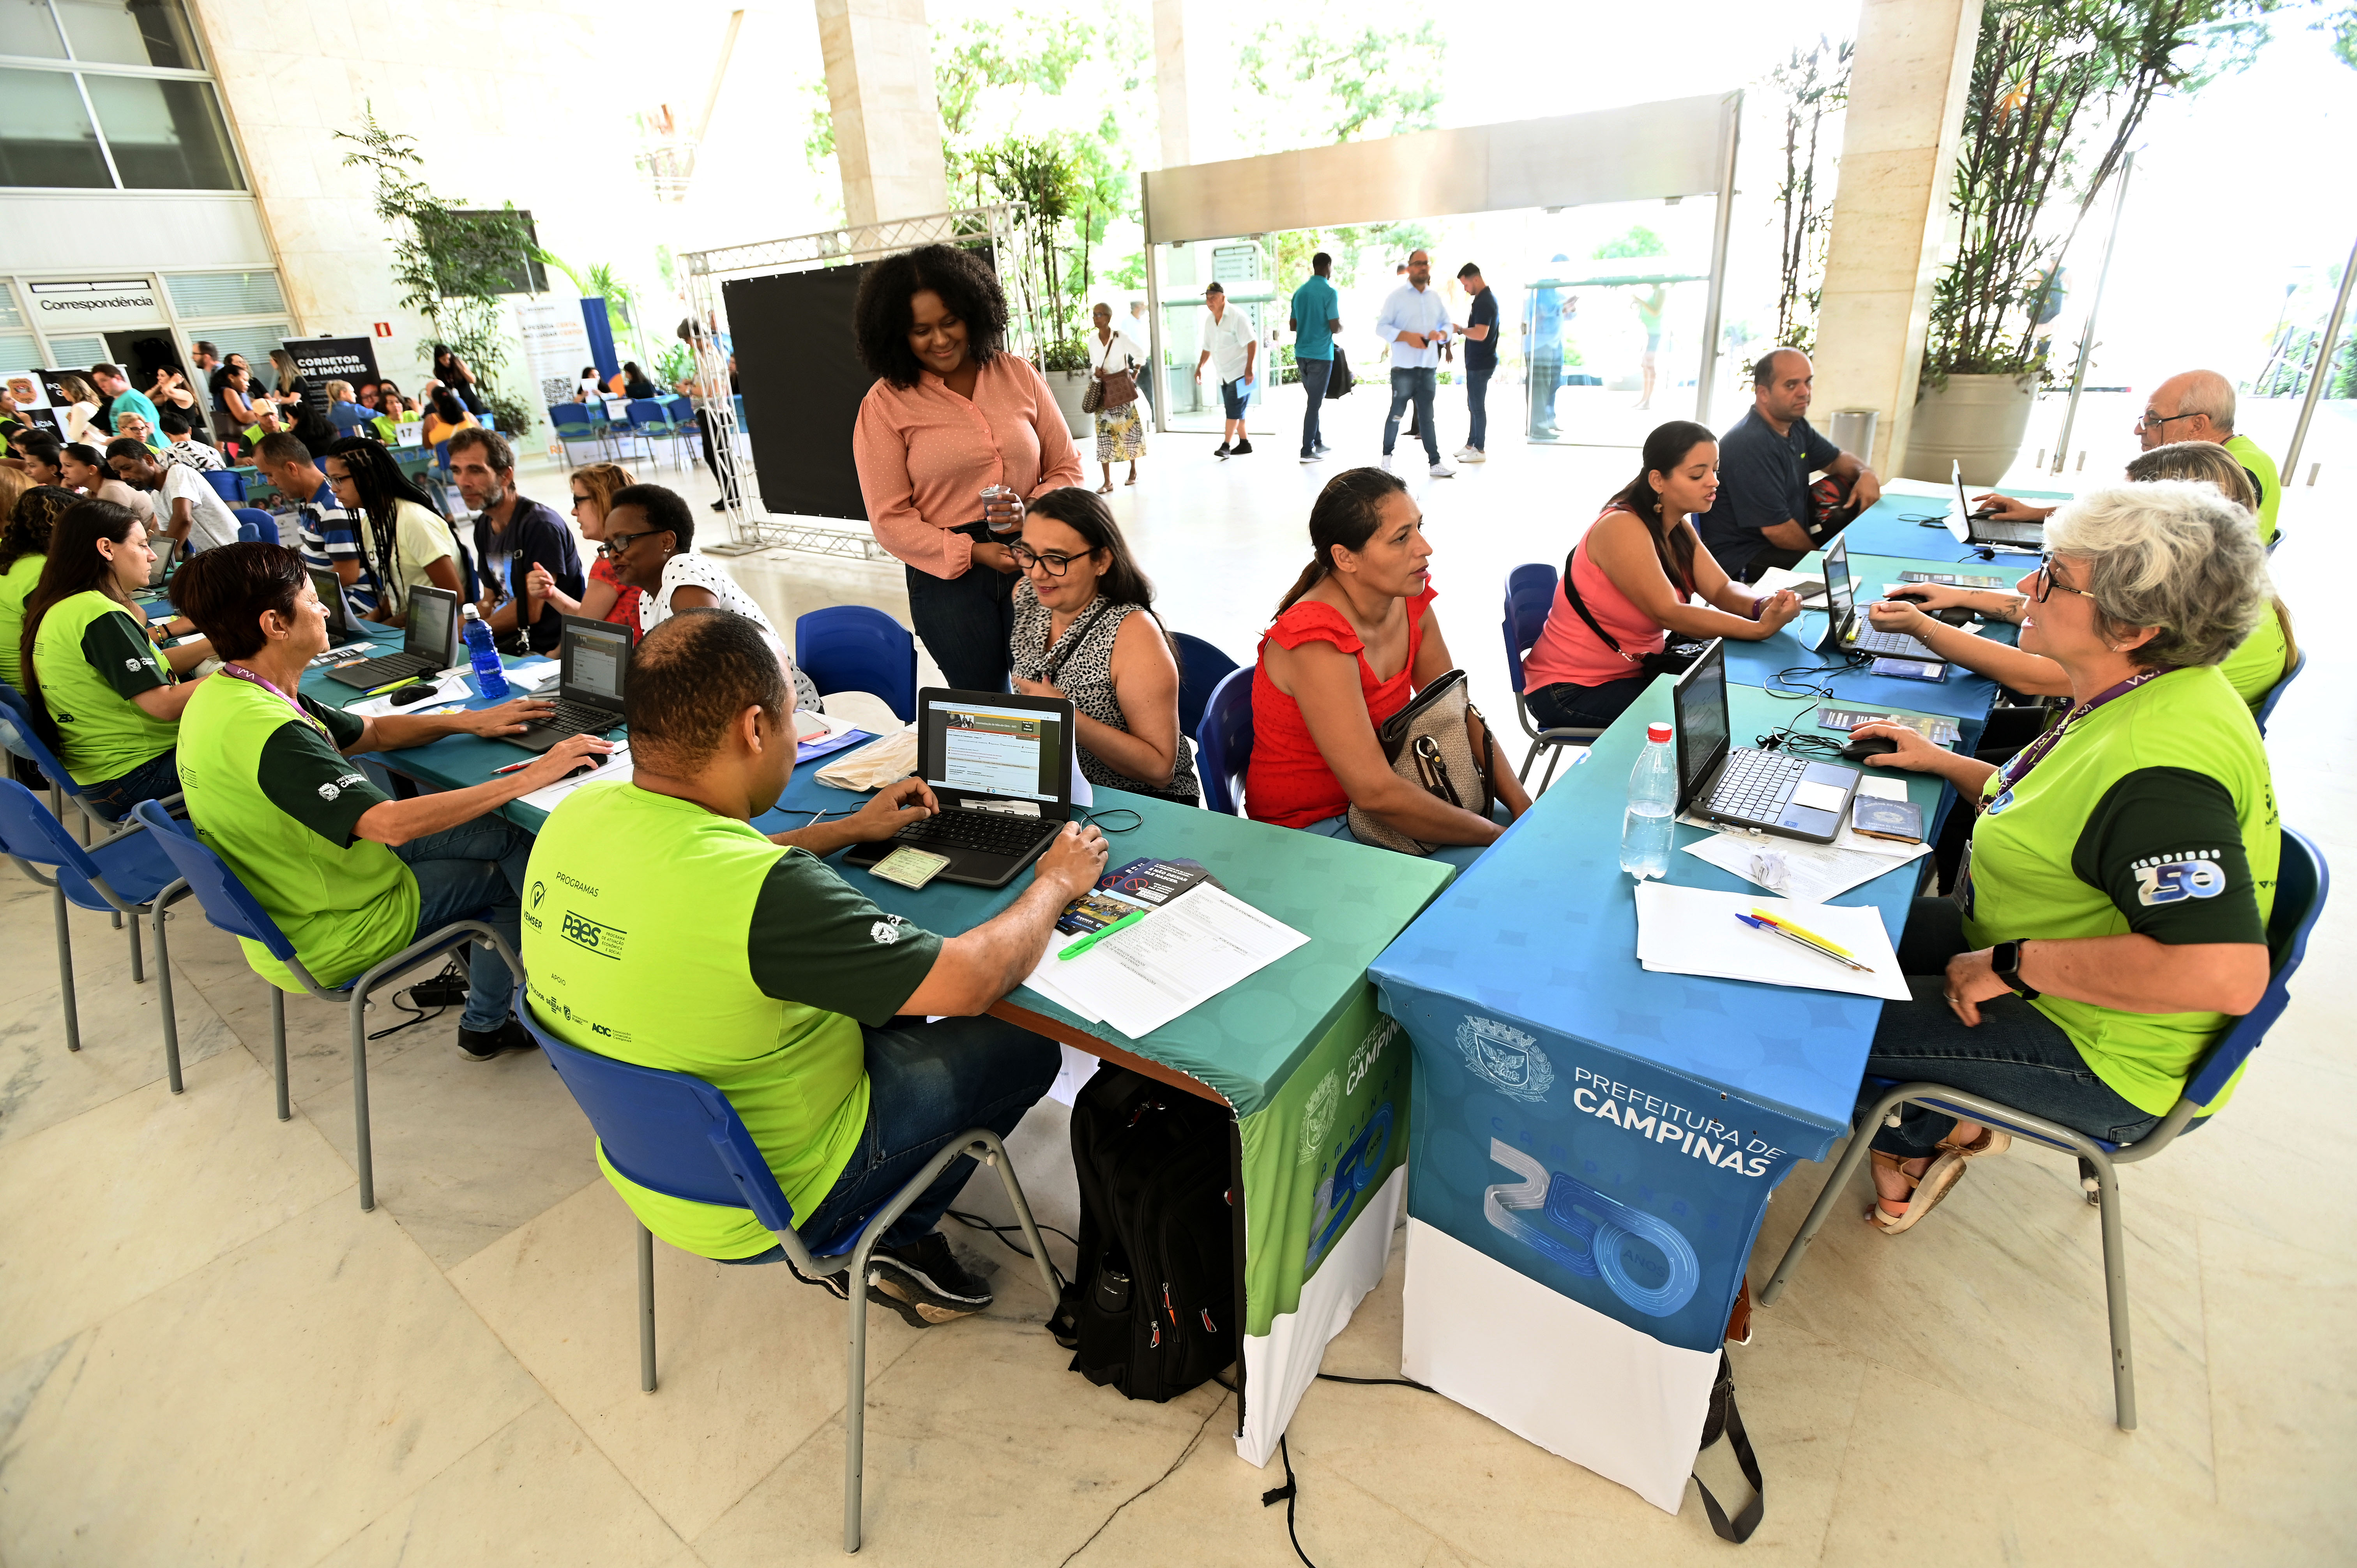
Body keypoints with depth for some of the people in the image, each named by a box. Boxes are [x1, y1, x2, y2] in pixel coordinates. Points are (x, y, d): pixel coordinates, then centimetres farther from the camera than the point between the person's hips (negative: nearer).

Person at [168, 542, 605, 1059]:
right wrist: (529, 779, -38)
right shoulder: (272, 734, -34)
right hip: (328, 943, -9)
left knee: (503, 832, 8)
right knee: (520, 873, 2)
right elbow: (392, 823, -42)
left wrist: (470, 721, 1)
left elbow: (369, 733, 11)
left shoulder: (219, 695, 0)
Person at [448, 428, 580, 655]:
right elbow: (490, 601, 19)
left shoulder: (541, 525, -15)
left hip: (547, 652, -8)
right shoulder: (484, 525, 14)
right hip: (510, 644, 8)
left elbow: (531, 612, -16)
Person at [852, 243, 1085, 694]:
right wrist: (973, 553, -15)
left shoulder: (1018, 374, 5)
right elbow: (891, 520, -5)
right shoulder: (884, 405, -2)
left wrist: (1032, 510, -13)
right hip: (949, 576, -1)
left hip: (1033, 562, 2)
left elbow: (1067, 468, 8)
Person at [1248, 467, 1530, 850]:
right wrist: (1497, 837, -21)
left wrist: (1521, 805, -7)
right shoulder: (1319, 643, -29)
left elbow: (1460, 714, 5)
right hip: (1309, 828, -7)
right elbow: (1375, 794, -30)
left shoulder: (1411, 601, -4)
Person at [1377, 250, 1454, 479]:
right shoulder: (1397, 295, -2)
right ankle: (1387, 456, 22)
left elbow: (1447, 325, 15)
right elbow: (1382, 327, -7)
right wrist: (1406, 336, -20)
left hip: (1429, 367, 4)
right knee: (1397, 413, 6)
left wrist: (1441, 334, -8)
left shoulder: (1436, 297, 11)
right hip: (1404, 367, -4)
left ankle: (1436, 463, 6)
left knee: (1427, 416, 7)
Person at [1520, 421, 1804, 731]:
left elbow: (1722, 589, 1)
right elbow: (1668, 613, -27)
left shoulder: (1679, 526, 7)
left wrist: (1764, 606, -21)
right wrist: (1760, 629, -29)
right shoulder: (1623, 529, -23)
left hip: (1636, 668, 9)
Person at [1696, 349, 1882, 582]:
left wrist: (1865, 473, 1)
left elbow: (1838, 458, 26)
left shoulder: (1795, 424, 7)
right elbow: (1777, 530, -26)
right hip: (1744, 560, -11)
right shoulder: (1750, 444, -24)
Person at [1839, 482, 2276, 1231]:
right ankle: (1926, 1121, 20)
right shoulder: (2135, 700, 0)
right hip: (2045, 980, 10)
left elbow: (2228, 973, -39)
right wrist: (1942, 762, 8)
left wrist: (2011, 965, -31)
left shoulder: (2161, 767, -33)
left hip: (2106, 1067, -10)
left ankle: (1932, 1132, 14)